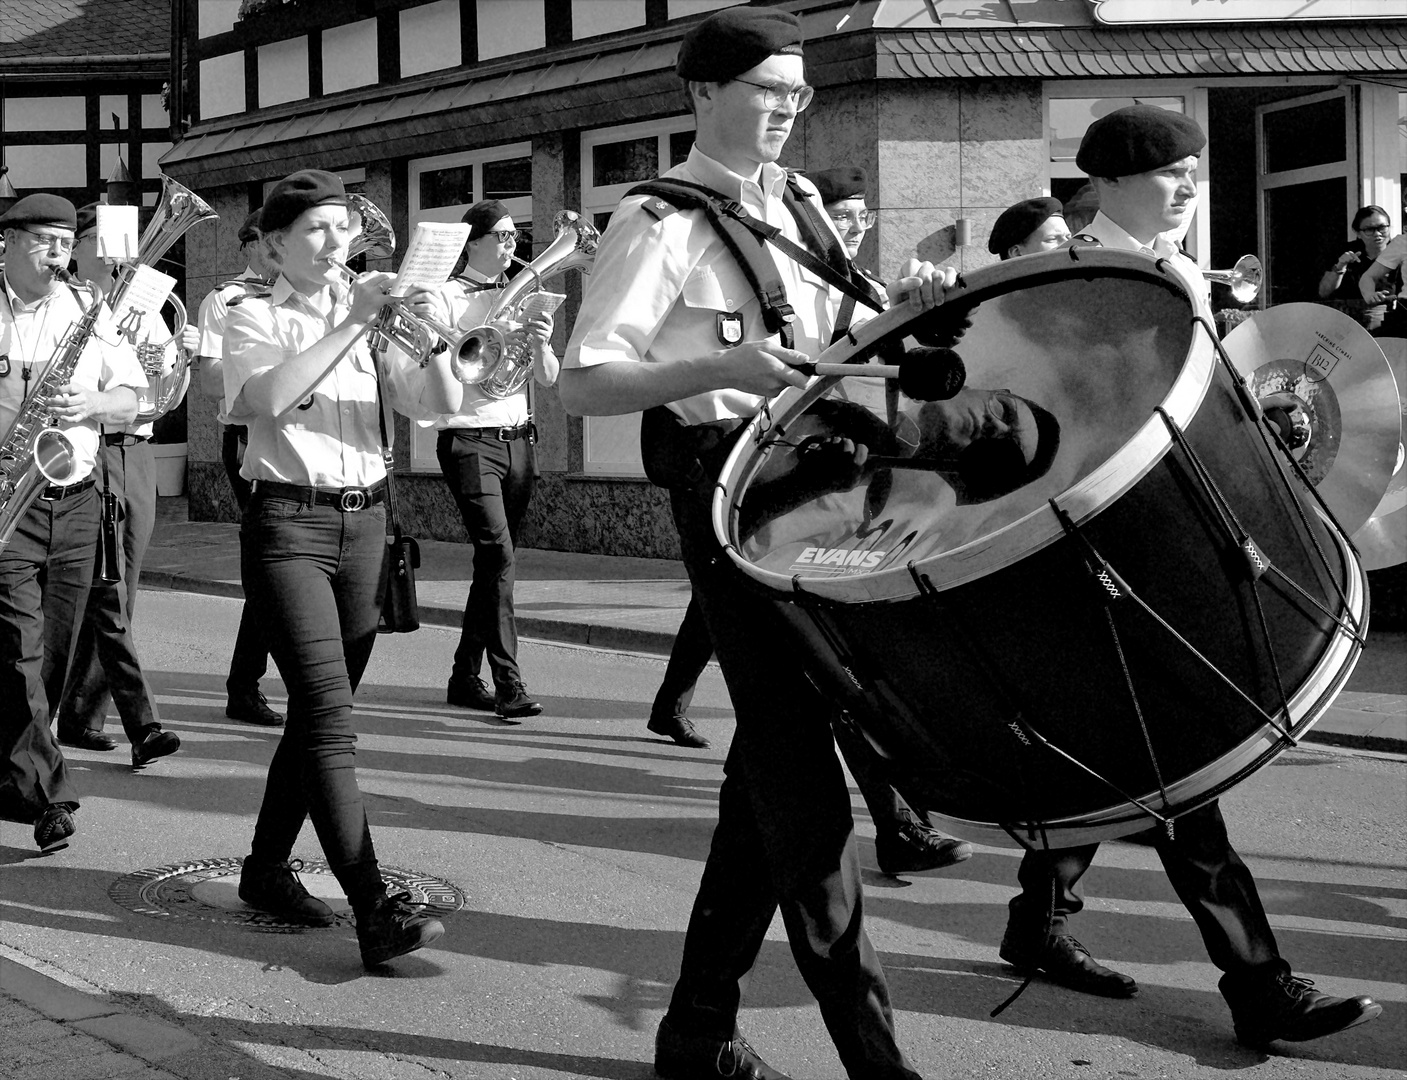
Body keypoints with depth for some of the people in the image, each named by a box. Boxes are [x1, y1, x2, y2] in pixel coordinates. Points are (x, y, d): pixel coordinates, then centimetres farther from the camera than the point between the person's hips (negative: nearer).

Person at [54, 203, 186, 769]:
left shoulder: (144, 311, 16)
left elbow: (168, 397, 13)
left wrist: (181, 356, -6)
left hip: (137, 452, 5)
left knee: (114, 595, 7)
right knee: (106, 595, -10)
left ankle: (80, 716, 17)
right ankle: (143, 725, -14)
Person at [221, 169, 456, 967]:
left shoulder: (370, 319, 13)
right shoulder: (257, 319, 1)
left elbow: (444, 403, 2)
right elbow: (268, 398, -21)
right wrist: (350, 323, -23)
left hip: (364, 520, 5)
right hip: (290, 521, -5)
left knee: (319, 710, 11)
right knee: (330, 716, -14)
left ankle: (267, 868, 28)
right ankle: (378, 911, -21)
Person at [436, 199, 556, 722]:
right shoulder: (448, 296, 0)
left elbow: (548, 378, 11)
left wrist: (540, 344, -10)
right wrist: (500, 344, -21)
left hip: (518, 439, 6)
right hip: (469, 438, -6)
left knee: (493, 561, 8)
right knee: (498, 551, -18)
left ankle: (465, 678, 19)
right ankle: (509, 684, -20)